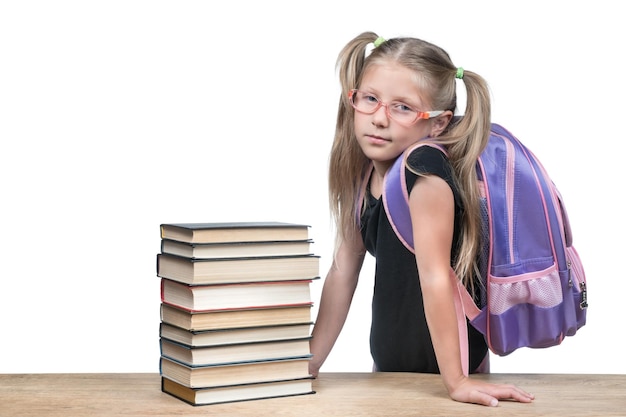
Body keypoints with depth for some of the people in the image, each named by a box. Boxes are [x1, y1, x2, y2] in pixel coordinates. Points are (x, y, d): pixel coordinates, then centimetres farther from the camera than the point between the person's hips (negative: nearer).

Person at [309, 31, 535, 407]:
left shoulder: (426, 169, -25)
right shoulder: (359, 171, -4)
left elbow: (435, 276, -26)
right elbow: (343, 271, 0)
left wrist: (456, 380, -22)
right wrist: (309, 363, -1)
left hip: (444, 362, -6)